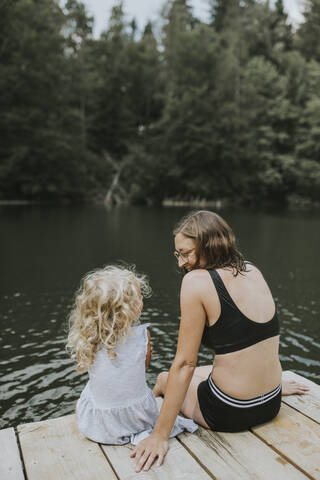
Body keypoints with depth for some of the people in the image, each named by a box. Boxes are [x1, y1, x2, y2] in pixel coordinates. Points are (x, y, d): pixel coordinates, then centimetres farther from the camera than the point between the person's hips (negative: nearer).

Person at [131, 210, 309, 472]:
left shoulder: (197, 280, -19)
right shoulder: (252, 271, 1)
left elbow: (185, 363, -18)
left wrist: (160, 435, -10)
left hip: (230, 413, -7)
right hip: (272, 405, 7)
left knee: (164, 379, 22)